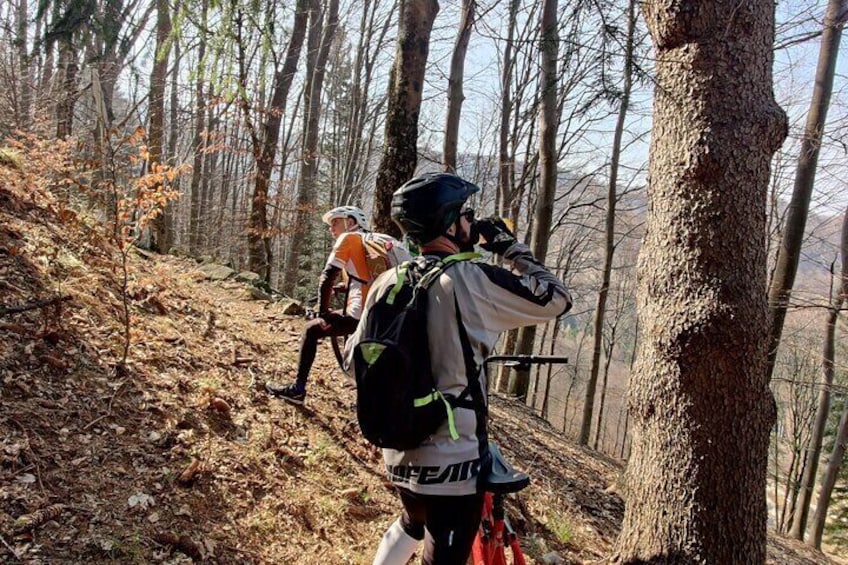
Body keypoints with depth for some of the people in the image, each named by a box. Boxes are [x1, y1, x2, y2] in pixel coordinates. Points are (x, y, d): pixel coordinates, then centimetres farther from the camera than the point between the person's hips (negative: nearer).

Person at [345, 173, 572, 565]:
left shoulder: (389, 282, -1)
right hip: (451, 461, -6)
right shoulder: (471, 280, -19)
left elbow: (357, 356, 8)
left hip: (399, 452, 7)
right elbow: (557, 299, -9)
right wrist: (511, 247, 1)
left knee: (412, 524, 33)